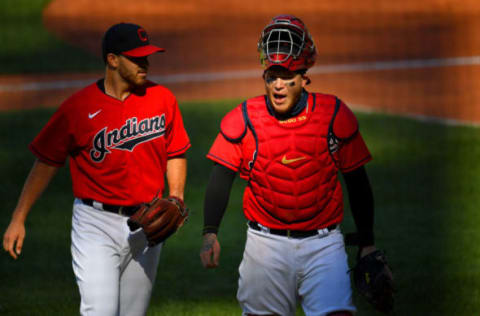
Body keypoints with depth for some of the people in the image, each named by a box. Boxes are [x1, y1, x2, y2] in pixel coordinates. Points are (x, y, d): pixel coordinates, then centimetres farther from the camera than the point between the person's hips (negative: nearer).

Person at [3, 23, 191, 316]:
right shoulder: (78, 107, -8)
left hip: (147, 225, 4)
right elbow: (46, 163, -1)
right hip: (96, 225, -4)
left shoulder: (162, 99, 1)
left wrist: (175, 199, -5)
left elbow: (175, 154, 13)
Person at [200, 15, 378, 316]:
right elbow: (221, 177, -2)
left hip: (323, 245, 0)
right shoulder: (244, 119, -3)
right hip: (267, 245, 1)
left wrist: (367, 243, 8)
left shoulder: (335, 115, -2)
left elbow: (357, 181, 6)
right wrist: (210, 232, -16)